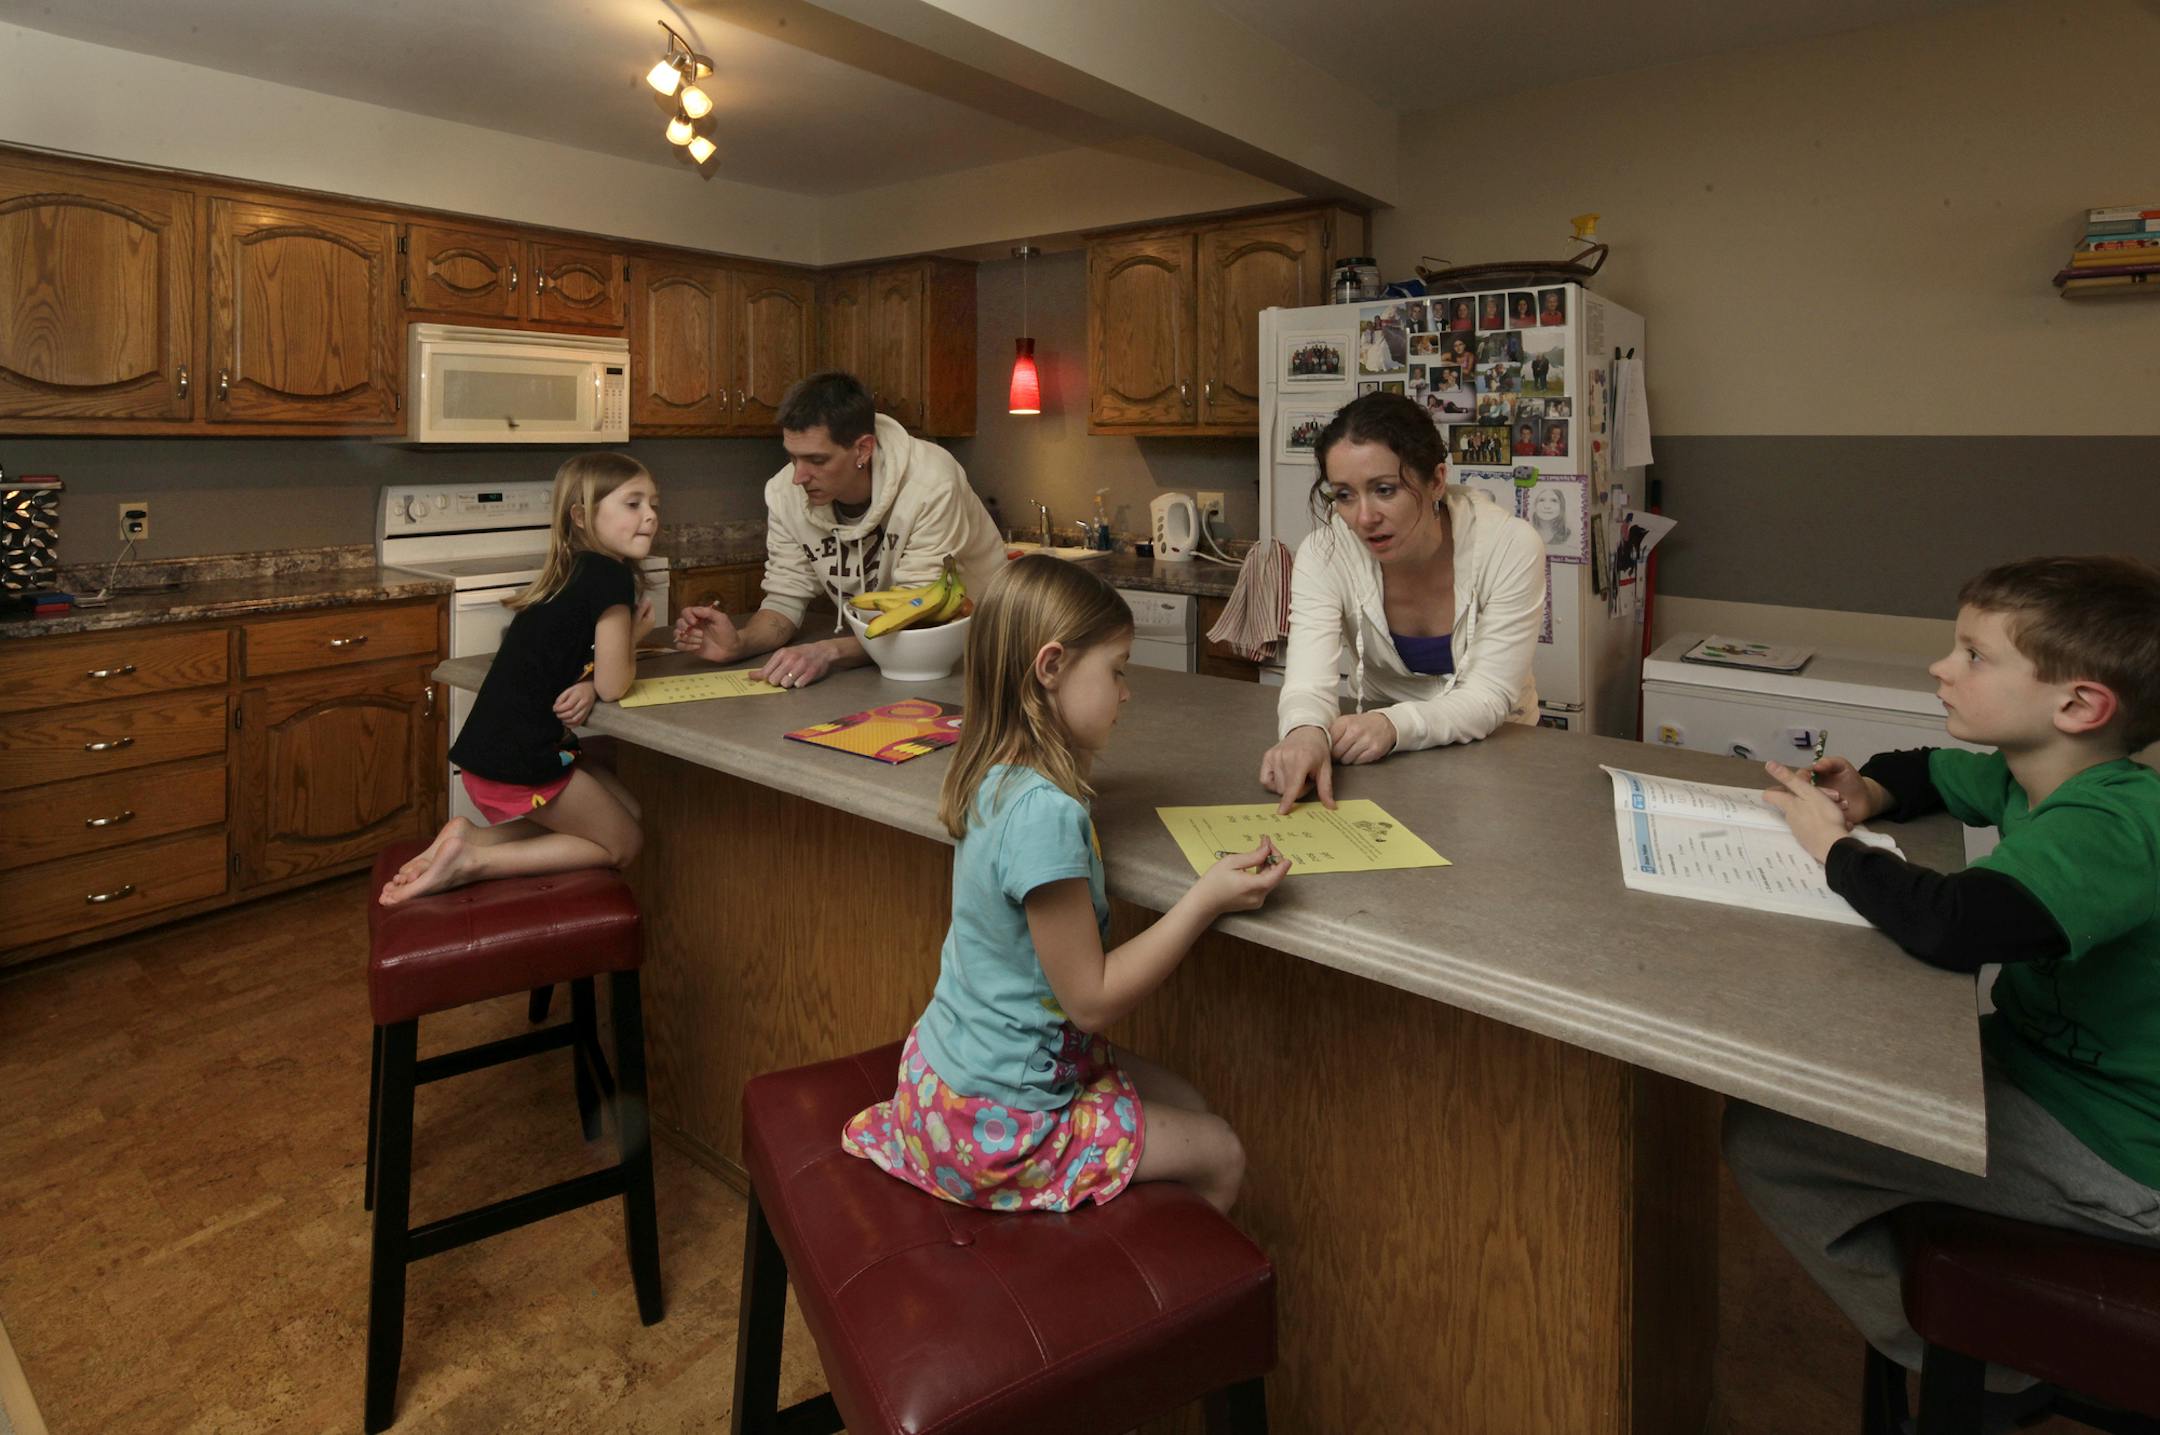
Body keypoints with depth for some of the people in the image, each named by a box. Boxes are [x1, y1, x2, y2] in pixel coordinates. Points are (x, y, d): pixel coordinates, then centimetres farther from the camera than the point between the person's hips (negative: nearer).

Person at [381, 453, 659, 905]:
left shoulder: (574, 571, 11)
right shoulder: (611, 576, -17)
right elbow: (613, 685, -15)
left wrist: (587, 687, -8)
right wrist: (633, 633, 3)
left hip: (493, 750, 9)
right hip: (519, 762, -9)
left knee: (633, 812, 20)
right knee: (624, 844, 8)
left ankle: (473, 837, 10)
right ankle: (474, 861, -1)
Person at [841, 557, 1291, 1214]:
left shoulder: (995, 778, -3)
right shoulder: (1045, 813, -30)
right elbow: (1091, 999, -23)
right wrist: (1206, 899, -21)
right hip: (1000, 1121, -9)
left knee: (1186, 1103, 20)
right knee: (1221, 1158, 5)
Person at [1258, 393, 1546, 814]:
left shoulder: (1511, 547, -19)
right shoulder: (1324, 554, -17)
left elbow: (1487, 697, -20)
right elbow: (1309, 683, -26)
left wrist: (1395, 725, -39)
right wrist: (1305, 732, -49)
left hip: (1490, 746, -2)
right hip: (1374, 748, 2)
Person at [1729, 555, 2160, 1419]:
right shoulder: (2032, 778, 0)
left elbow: (1949, 926, -46)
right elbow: (1931, 773, 23)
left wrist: (1835, 846, -26)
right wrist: (1869, 790, -1)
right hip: (2048, 1060, 10)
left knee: (1762, 1139, -17)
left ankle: (1976, 1373, 4)